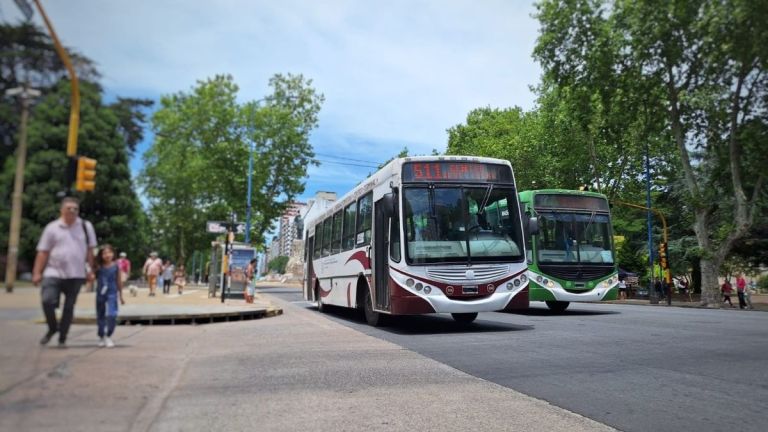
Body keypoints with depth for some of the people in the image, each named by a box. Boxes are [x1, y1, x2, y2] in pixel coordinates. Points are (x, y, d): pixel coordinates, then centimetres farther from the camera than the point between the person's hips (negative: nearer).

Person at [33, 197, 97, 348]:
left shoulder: (86, 227, 4)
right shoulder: (52, 228, 2)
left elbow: (90, 250, 8)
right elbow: (43, 252, 3)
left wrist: (90, 270, 5)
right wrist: (37, 273, -2)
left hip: (76, 275, 1)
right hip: (53, 273, 0)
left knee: (69, 307, 5)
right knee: (47, 301, -14)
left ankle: (62, 338, 19)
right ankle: (52, 328, 14)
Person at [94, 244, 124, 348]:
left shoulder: (116, 266, -2)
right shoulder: (98, 267, -2)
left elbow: (119, 281, 5)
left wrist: (121, 296, 9)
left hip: (112, 293, -1)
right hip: (100, 294, 2)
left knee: (112, 315, -14)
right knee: (100, 316, 11)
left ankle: (108, 336, 1)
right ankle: (101, 337, 27)